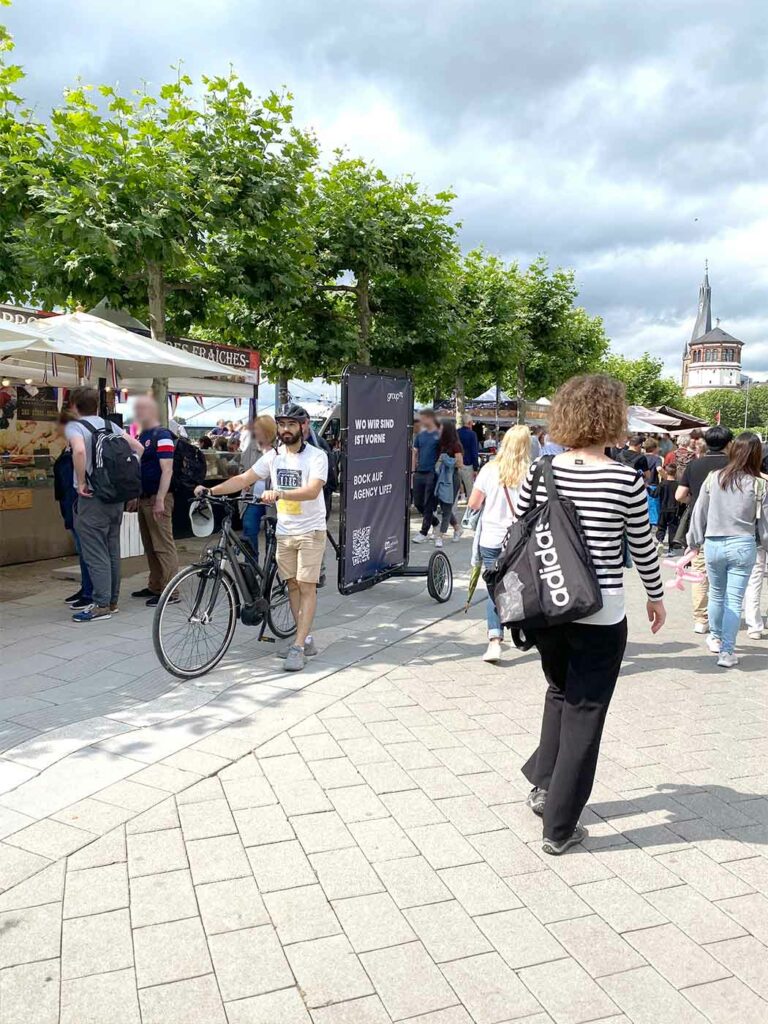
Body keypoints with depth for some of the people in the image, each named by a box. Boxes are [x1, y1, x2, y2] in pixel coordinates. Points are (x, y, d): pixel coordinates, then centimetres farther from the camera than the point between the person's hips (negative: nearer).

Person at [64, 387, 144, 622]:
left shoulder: (74, 426, -8)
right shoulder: (110, 425, 12)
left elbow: (79, 450, -29)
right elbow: (138, 448, 10)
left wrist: (81, 482, -18)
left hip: (92, 498, -7)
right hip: (116, 496, 7)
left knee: (95, 553, -2)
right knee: (112, 550, 14)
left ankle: (101, 605, 0)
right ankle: (112, 600, 22)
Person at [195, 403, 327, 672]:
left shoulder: (317, 456, -11)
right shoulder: (273, 456, 5)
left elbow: (313, 490, -25)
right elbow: (244, 479, 0)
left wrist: (279, 493, -40)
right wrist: (211, 490, -13)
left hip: (310, 531, -5)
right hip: (284, 531, 6)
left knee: (307, 587, -5)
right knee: (292, 584, 10)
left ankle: (298, 647, -4)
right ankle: (305, 638, 21)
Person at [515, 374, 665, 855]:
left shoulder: (540, 472, -4)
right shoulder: (627, 480, -12)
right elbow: (643, 548, -1)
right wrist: (656, 597, 15)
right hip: (600, 615, -3)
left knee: (561, 692, 28)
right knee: (585, 712, 9)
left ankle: (543, 783, 29)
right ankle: (560, 827, 17)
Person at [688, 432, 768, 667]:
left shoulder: (714, 477, -2)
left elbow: (699, 512, 3)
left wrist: (695, 542, 15)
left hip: (713, 544, 2)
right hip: (743, 545, -2)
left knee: (716, 594, 21)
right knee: (734, 601, 3)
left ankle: (716, 638, 38)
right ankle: (727, 652, 5)